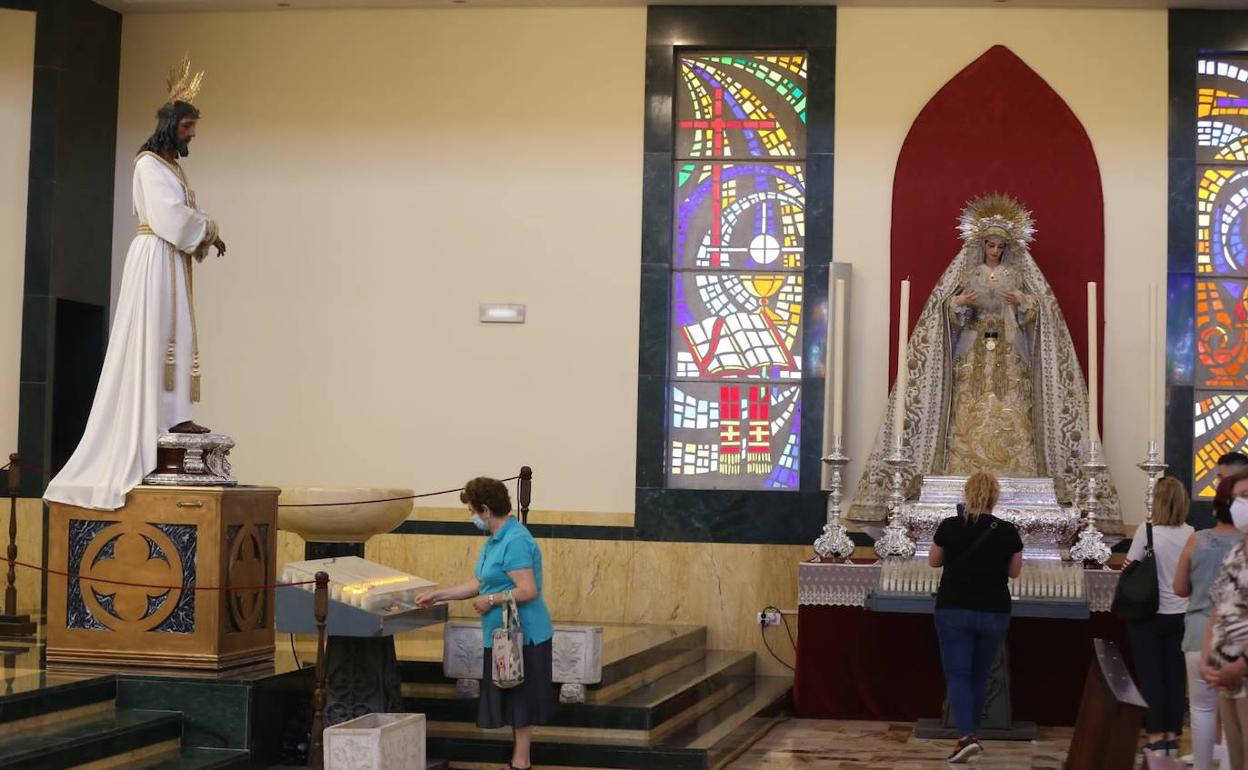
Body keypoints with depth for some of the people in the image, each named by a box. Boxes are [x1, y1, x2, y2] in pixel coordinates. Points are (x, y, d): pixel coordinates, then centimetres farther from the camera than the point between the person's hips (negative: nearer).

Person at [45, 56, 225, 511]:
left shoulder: (173, 166, 19)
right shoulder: (150, 164, -8)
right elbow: (171, 216, -18)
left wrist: (203, 236, -3)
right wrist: (209, 230, -7)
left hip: (174, 260, 9)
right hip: (155, 259, -9)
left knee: (174, 339, 5)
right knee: (151, 339, -9)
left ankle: (171, 417, 4)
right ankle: (151, 420, -10)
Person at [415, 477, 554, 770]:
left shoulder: (515, 541, -20)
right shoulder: (495, 540, 13)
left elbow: (528, 591, -25)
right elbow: (478, 584, 18)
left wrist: (491, 600, -15)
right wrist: (437, 595, 16)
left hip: (522, 636, -10)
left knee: (520, 701, -1)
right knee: (513, 701, 14)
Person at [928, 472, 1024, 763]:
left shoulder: (950, 527, -9)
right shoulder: (1008, 532, -7)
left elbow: (933, 562, 8)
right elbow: (1014, 572, 7)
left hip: (954, 611, -2)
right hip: (994, 614, 2)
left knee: (957, 675, -2)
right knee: (979, 676, 16)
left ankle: (966, 736, -19)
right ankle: (972, 734, 24)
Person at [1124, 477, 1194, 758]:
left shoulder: (1147, 530, -14)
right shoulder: (1191, 534, -4)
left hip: (1149, 614, -3)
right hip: (1181, 615, 3)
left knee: (1151, 675, 6)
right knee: (1175, 675, 11)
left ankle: (1156, 737, 7)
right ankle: (1172, 735, 16)